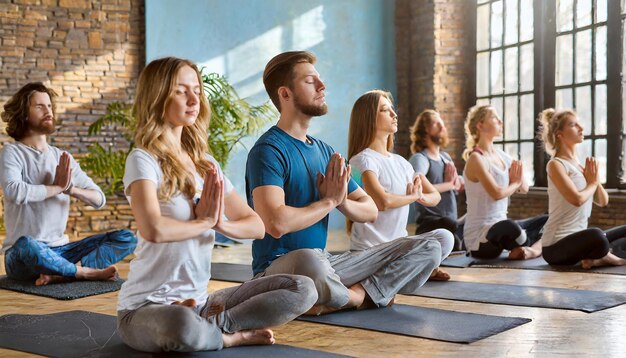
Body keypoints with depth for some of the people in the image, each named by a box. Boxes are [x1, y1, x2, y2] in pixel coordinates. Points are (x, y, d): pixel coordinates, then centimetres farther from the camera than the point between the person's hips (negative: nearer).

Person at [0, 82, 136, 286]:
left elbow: (99, 199, 6)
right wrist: (57, 187, -11)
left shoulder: (62, 157, 11)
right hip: (22, 255, -5)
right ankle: (87, 272, -17)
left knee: (126, 238, -9)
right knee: (26, 245, -42)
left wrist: (70, 188, -14)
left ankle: (60, 275, -28)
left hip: (59, 250, 6)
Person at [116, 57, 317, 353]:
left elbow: (256, 226, 10)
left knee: (302, 289, -7)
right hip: (146, 306, -6)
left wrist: (220, 222, -12)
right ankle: (231, 336, -10)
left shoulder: (206, 164, 10)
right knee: (183, 325, -42)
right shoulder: (143, 160, -10)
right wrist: (203, 222, -11)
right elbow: (152, 229, -29)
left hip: (197, 301, 6)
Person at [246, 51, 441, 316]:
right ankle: (364, 296, -12)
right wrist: (329, 200, -11)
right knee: (309, 260, -44)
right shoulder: (268, 151, -11)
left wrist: (342, 201, -8)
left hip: (325, 263, 7)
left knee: (428, 249, 0)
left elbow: (370, 211, 15)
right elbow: (276, 223, -26)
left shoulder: (324, 151, 14)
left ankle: (350, 296, -15)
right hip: (278, 268, -7)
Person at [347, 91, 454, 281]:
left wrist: (421, 197, -10)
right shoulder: (363, 160, -13)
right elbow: (383, 201, -30)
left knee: (444, 237, -15)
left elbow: (435, 196, 16)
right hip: (370, 248, -6)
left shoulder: (400, 162, 11)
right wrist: (414, 196, -9)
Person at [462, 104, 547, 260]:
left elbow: (524, 188, 10)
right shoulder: (476, 158, -14)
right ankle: (539, 246, -9)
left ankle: (533, 249, -18)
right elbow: (497, 193, -25)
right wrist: (515, 184, -4)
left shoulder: (501, 155, 9)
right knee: (509, 227, -38)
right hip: (479, 234, -9)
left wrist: (518, 179, -12)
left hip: (501, 226, 9)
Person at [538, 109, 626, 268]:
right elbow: (577, 199, -24)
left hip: (578, 240, 9)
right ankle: (605, 255, -7)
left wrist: (595, 179, -3)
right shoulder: (556, 164, -11)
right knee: (596, 236, -38)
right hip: (556, 246, -9)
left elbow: (603, 201, 15)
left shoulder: (581, 165, 12)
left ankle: (598, 258, -4)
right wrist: (592, 183, -4)